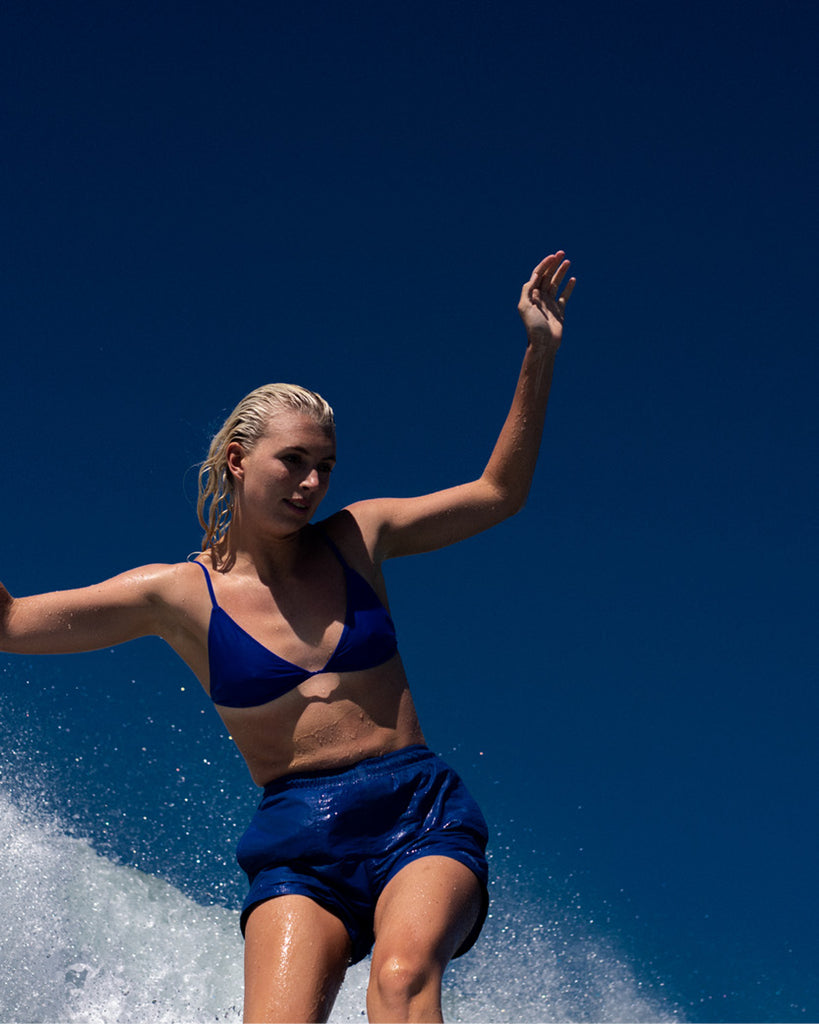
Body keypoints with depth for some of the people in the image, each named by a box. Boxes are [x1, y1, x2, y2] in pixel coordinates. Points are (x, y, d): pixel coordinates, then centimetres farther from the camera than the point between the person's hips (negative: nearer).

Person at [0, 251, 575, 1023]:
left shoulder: (357, 538, 10)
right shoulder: (178, 594, 4)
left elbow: (500, 492, 19)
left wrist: (539, 353, 12)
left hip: (421, 814, 1)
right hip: (297, 843, 0)